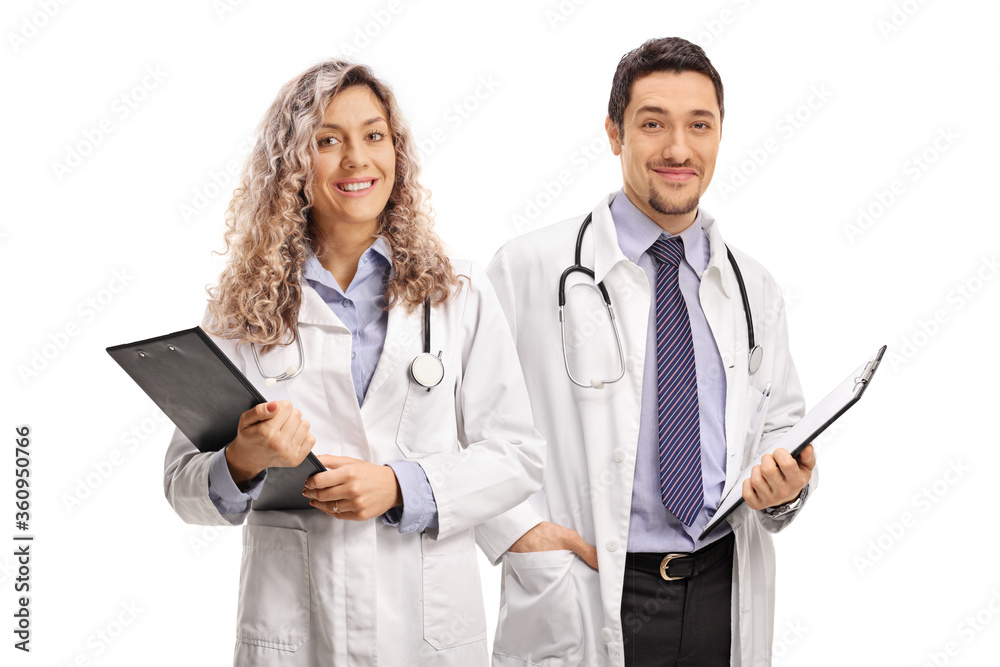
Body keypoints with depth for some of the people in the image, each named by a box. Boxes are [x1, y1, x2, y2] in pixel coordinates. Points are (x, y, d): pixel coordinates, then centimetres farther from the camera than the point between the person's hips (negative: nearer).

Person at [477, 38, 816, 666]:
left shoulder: (756, 289, 9)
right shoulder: (529, 269, -4)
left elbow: (781, 427, 15)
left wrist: (786, 487, -6)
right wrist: (520, 529, -15)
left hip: (726, 598, 4)